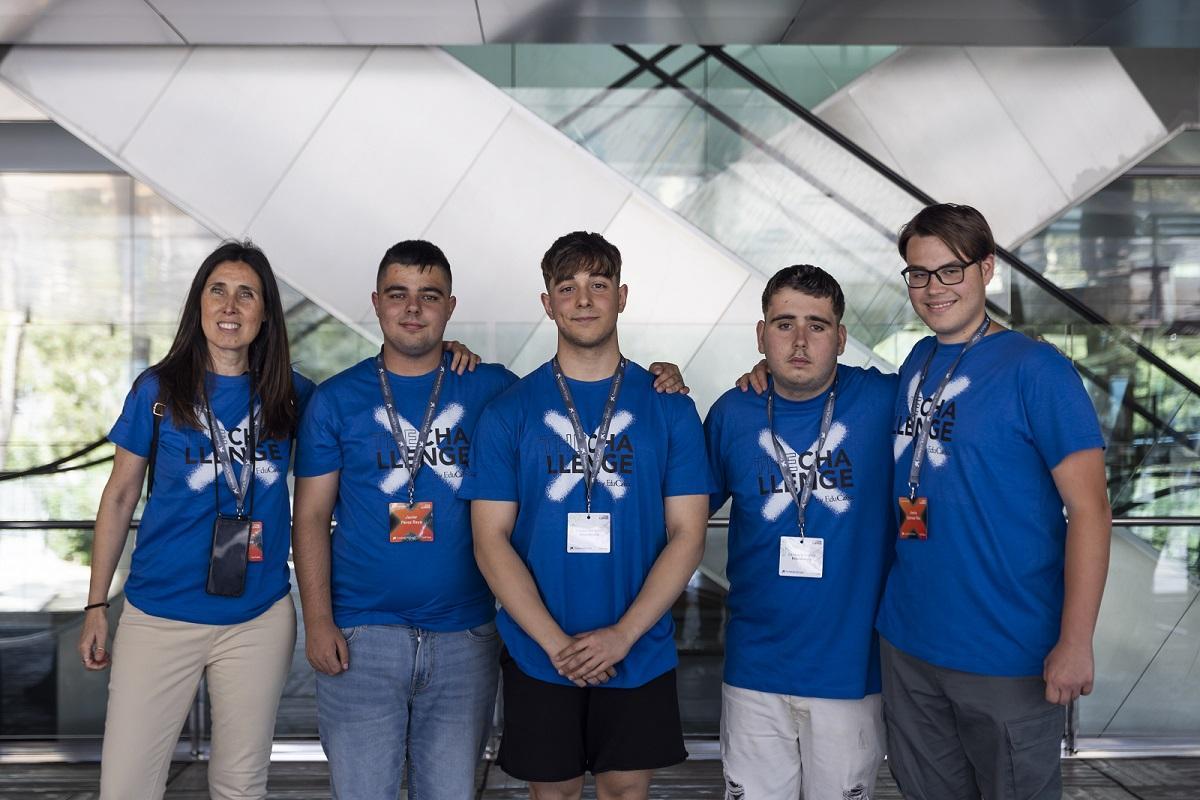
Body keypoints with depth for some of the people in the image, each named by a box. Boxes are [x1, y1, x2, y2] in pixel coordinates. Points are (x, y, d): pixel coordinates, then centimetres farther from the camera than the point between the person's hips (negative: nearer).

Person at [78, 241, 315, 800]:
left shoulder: (292, 396, 2)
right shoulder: (157, 390, -1)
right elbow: (119, 496, 5)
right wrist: (96, 605, 4)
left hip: (260, 619, 1)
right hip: (160, 616, -1)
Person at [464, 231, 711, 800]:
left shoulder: (669, 408, 0)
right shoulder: (510, 411, -1)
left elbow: (687, 535, -3)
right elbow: (491, 541, -5)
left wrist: (622, 635, -14)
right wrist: (556, 643, -14)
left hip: (640, 651, 1)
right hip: (538, 654, 0)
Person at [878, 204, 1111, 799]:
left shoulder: (1036, 370, -13)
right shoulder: (917, 361, 7)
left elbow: (1089, 510, -14)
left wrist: (1075, 644, -18)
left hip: (1009, 656, -6)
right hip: (907, 642, 6)